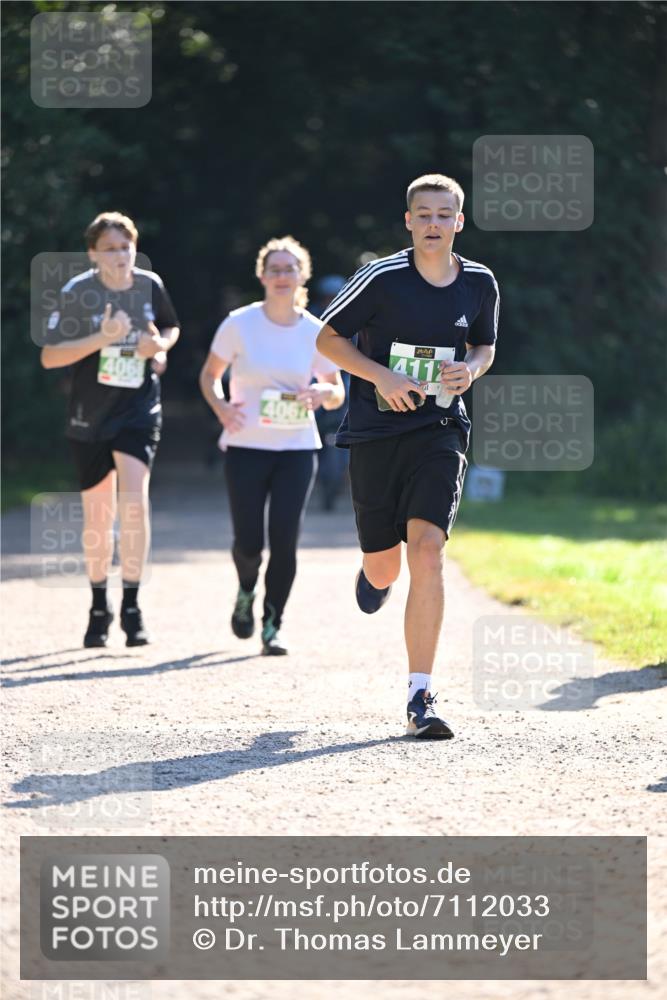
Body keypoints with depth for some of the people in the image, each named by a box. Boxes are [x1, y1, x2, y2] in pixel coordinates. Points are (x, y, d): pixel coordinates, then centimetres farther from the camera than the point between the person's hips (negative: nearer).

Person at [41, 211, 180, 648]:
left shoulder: (150, 284, -1)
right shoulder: (76, 293, -9)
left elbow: (172, 327, 18)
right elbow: (49, 356, -13)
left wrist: (161, 345, -5)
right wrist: (101, 339, -24)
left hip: (140, 410, 0)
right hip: (90, 415, 0)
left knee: (134, 498, -19)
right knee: (98, 515, 8)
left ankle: (132, 606, -14)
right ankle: (99, 606, 28)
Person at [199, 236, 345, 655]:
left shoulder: (315, 332, 0)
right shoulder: (239, 324, -3)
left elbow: (338, 395, 8)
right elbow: (210, 375, 7)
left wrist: (323, 392, -15)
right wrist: (221, 407, -12)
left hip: (297, 449, 1)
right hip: (246, 447, -1)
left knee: (285, 540, -9)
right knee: (249, 544, -5)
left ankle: (273, 626, 5)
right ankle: (246, 592, 30)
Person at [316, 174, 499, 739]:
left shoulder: (479, 284, 2)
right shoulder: (383, 278, -8)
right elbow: (328, 338, 0)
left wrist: (472, 369, -3)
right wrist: (382, 376, -14)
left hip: (439, 430, 1)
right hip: (376, 431, -1)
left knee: (427, 549, -19)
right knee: (384, 569, 7)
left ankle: (421, 697, -16)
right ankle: (376, 574, 51)